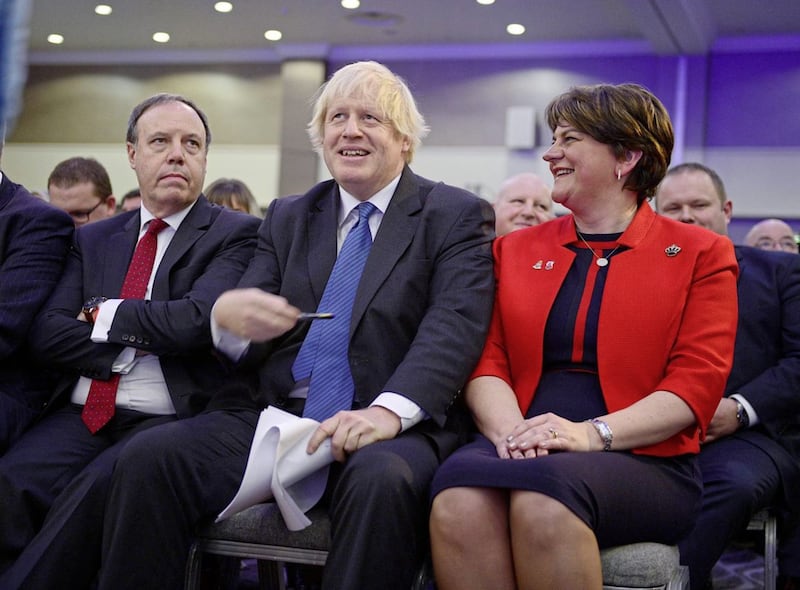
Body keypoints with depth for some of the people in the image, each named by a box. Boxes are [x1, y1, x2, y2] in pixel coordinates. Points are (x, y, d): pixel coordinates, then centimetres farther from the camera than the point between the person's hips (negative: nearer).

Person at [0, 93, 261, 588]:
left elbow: (197, 319, -14)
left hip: (170, 417, -4)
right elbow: (47, 332, 7)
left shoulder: (235, 234, 4)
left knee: (97, 488, -33)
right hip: (82, 416, 4)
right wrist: (131, 346, -7)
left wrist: (106, 316, 0)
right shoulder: (94, 239, 20)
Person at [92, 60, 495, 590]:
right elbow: (245, 346, 14)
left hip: (394, 429, -3)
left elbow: (453, 327, -9)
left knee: (382, 479, -38)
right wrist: (227, 317, -12)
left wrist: (389, 410, -27)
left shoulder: (457, 216, 6)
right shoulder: (288, 218, 19)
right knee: (148, 457, -21)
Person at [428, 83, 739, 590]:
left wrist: (593, 433, -16)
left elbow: (696, 383, -1)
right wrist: (509, 428, -12)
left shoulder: (700, 254, 10)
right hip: (522, 449, 3)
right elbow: (487, 362, 10)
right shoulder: (515, 250, 21)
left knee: (544, 497, -37)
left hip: (641, 456, -2)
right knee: (459, 495, -34)